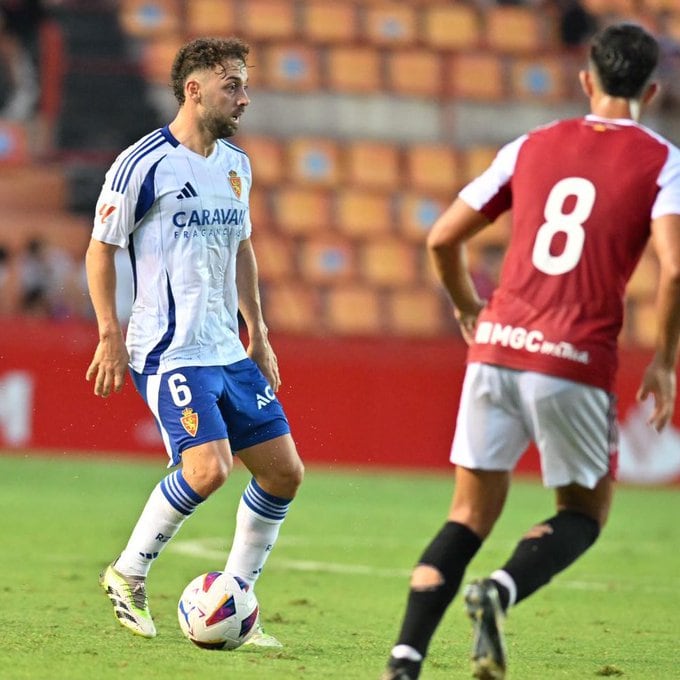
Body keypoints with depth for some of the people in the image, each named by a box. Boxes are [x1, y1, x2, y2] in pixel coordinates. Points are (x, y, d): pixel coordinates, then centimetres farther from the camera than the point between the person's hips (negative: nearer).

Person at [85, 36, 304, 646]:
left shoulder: (236, 165, 12)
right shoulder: (144, 164, -10)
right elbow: (101, 247, -4)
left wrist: (258, 333, 21)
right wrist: (110, 335, -10)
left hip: (230, 351, 8)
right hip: (169, 352, -8)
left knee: (284, 470, 2)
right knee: (208, 468, -22)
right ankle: (128, 575, -1)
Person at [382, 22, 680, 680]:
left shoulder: (531, 146, 14)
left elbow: (442, 238, 15)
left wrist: (467, 306, 32)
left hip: (496, 348, 3)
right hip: (576, 361, -3)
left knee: (470, 514, 13)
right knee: (584, 512, 15)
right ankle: (501, 590, -14)